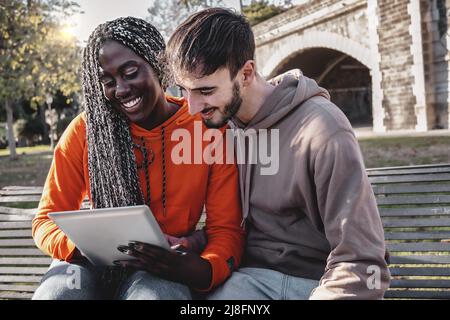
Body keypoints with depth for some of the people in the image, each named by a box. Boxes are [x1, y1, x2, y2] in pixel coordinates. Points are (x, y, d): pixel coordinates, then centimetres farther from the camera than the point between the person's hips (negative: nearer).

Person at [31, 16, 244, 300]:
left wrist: (202, 270, -30)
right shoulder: (85, 130, -3)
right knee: (55, 292, -32)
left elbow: (226, 229, -6)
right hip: (96, 263, 2)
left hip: (165, 267, -2)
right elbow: (47, 219, 1)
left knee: (157, 293, -37)